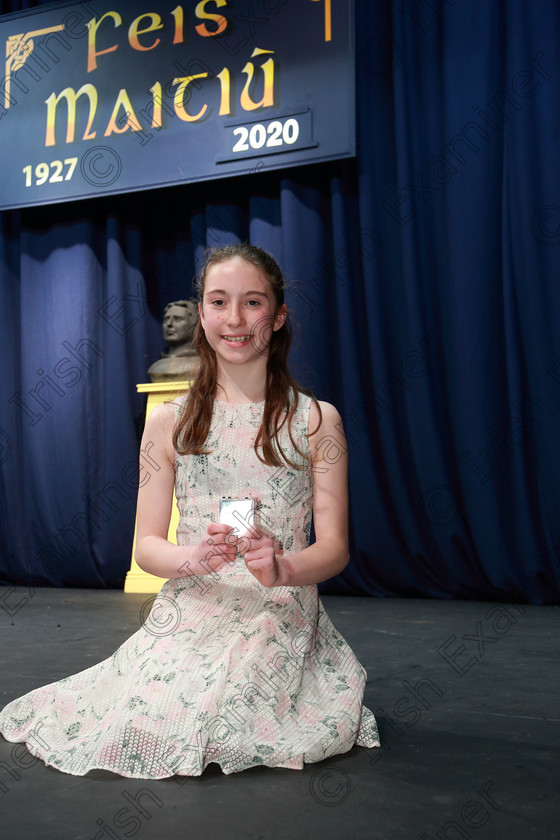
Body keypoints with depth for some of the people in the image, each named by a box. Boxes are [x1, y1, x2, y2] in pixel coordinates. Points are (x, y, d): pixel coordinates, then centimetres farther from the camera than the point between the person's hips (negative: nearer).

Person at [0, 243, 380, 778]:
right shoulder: (169, 423, 6)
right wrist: (194, 557, -18)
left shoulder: (315, 421, 2)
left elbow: (334, 547, 1)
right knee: (145, 735, -21)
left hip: (285, 623, -2)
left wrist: (280, 568, -22)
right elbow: (146, 546, 5)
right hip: (190, 621, 2)